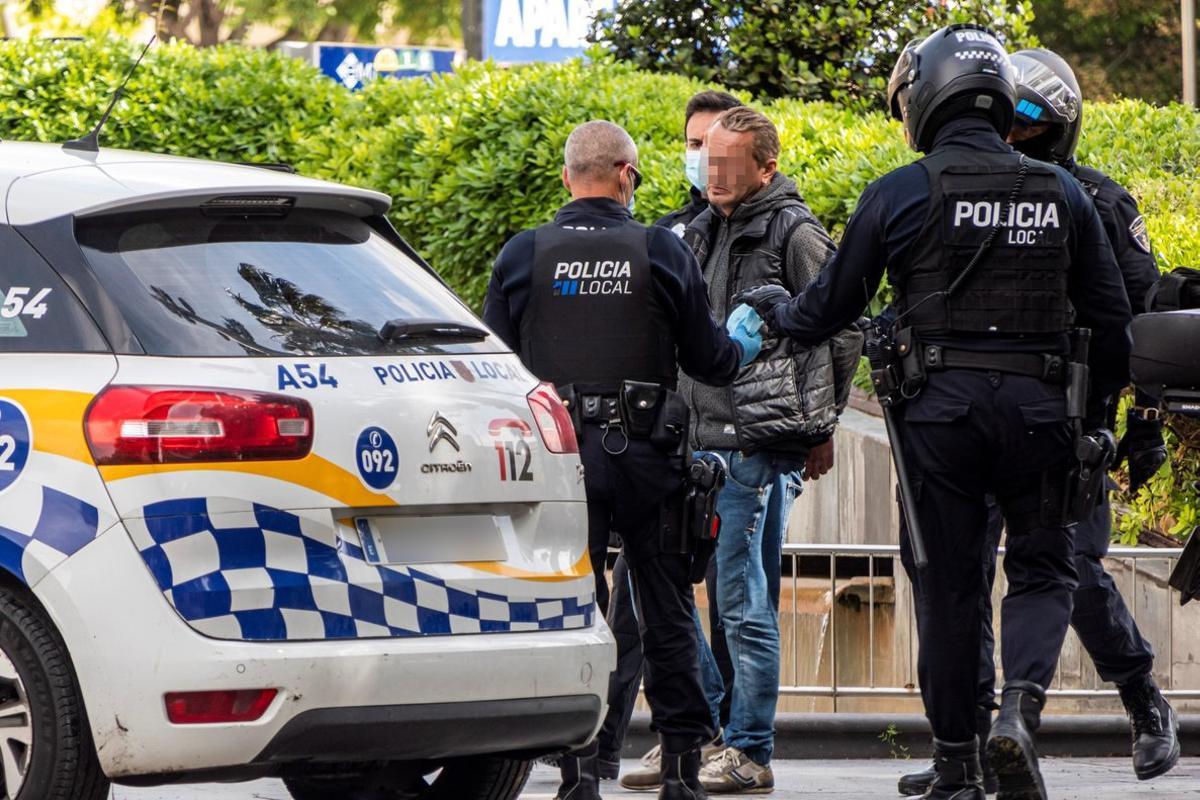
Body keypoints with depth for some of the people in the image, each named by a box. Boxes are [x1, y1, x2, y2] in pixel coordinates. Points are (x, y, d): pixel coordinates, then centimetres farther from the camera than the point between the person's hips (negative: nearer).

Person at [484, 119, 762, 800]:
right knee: (668, 614, 9)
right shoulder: (662, 251, -4)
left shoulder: (524, 254, -3)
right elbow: (707, 359, 2)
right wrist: (749, 345, 23)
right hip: (645, 458, 0)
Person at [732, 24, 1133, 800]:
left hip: (939, 408, -1)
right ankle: (1021, 709, -15)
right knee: (1043, 570, 11)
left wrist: (776, 312, 29)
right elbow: (1111, 316, 9)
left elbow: (832, 305, 8)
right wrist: (1103, 408, 22)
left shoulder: (900, 195, -1)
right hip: (1038, 408, 1)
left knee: (947, 585, 8)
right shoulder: (1062, 194, 6)